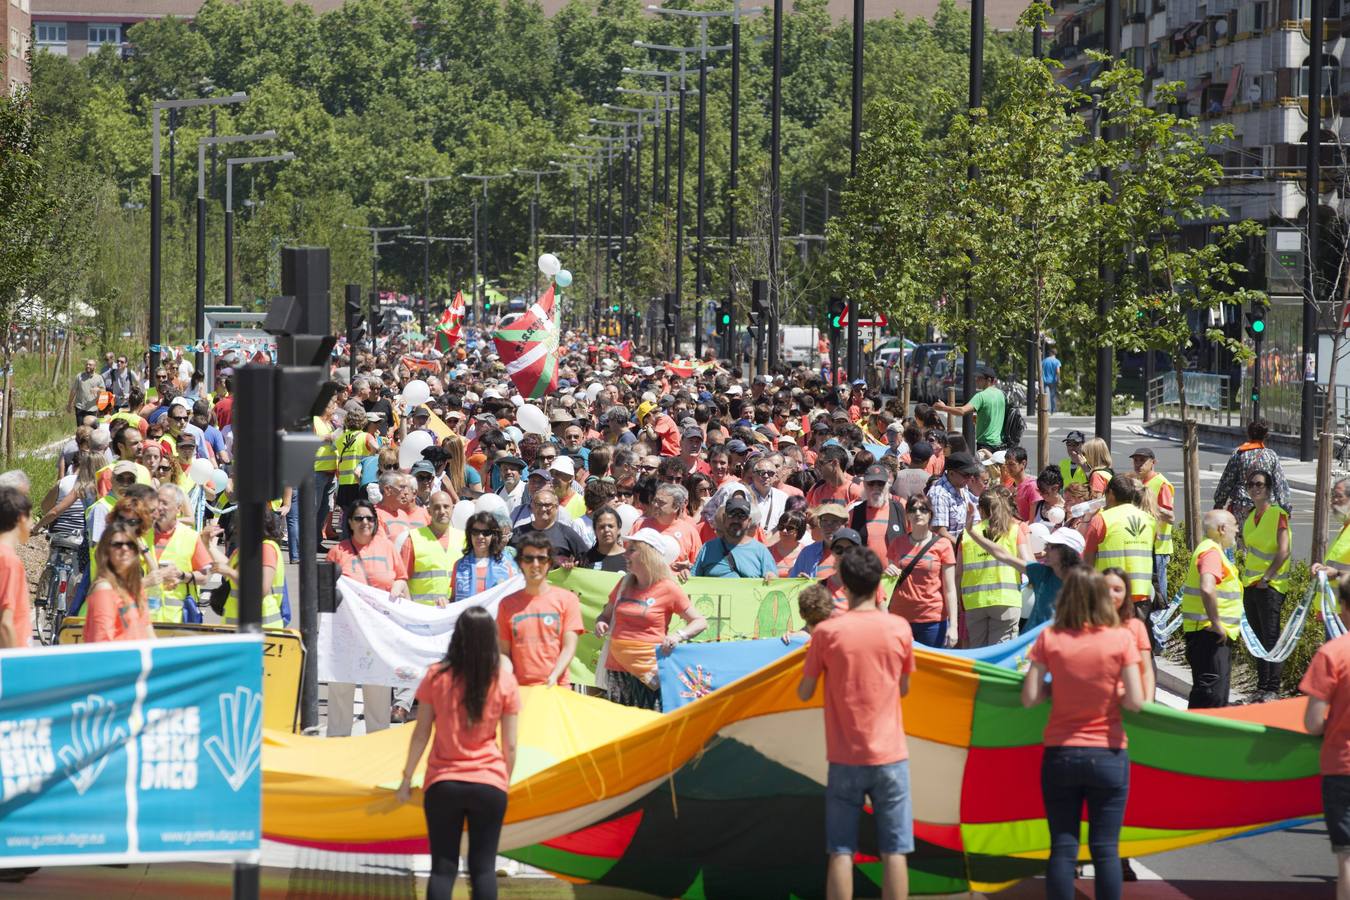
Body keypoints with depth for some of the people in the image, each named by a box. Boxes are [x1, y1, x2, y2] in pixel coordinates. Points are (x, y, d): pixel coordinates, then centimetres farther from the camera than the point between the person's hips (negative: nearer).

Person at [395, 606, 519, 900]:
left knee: (443, 867, 4)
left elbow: (421, 734, 0)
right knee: (483, 867, 3)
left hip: (443, 784, 0)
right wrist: (506, 782, 14)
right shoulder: (505, 682, -4)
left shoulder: (436, 677, -4)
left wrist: (407, 777, 9)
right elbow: (510, 745, -1)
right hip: (489, 785, 0)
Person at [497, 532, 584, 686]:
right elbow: (503, 652, 9)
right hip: (519, 689, 1)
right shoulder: (507, 604, 10)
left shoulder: (566, 599, 5)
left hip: (556, 689, -1)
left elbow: (569, 648, 0)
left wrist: (553, 677, -15)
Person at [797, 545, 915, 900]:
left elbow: (804, 692, 0)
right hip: (889, 755, 1)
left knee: (841, 852, 3)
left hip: (845, 757, -1)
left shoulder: (827, 632, -7)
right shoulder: (899, 628, -2)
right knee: (894, 851, 2)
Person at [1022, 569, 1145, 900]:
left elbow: (1029, 698, -7)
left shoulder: (1049, 639, -5)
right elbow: (1136, 701, -10)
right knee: (1105, 849, 2)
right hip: (1107, 755, -1)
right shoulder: (1120, 639, -7)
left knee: (1062, 848, 5)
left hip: (1060, 755, 1)